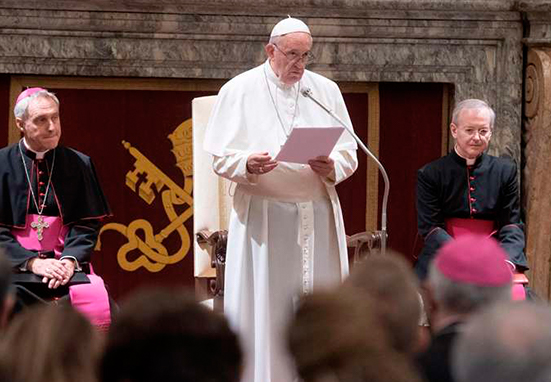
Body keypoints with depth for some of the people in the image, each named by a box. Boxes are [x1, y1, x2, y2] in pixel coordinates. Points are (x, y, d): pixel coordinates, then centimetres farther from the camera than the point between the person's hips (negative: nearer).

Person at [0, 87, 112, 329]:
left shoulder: (78, 164, 11)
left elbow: (87, 224, 7)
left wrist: (70, 260, -12)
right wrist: (31, 262, -14)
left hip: (65, 266, 2)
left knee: (96, 300, -28)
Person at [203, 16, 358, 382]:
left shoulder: (326, 90, 10)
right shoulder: (239, 90, 3)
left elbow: (349, 155, 10)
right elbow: (221, 158, 0)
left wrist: (332, 168, -12)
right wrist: (248, 164, -21)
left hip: (318, 214, 3)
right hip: (262, 217, -3)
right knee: (263, 307, -4)